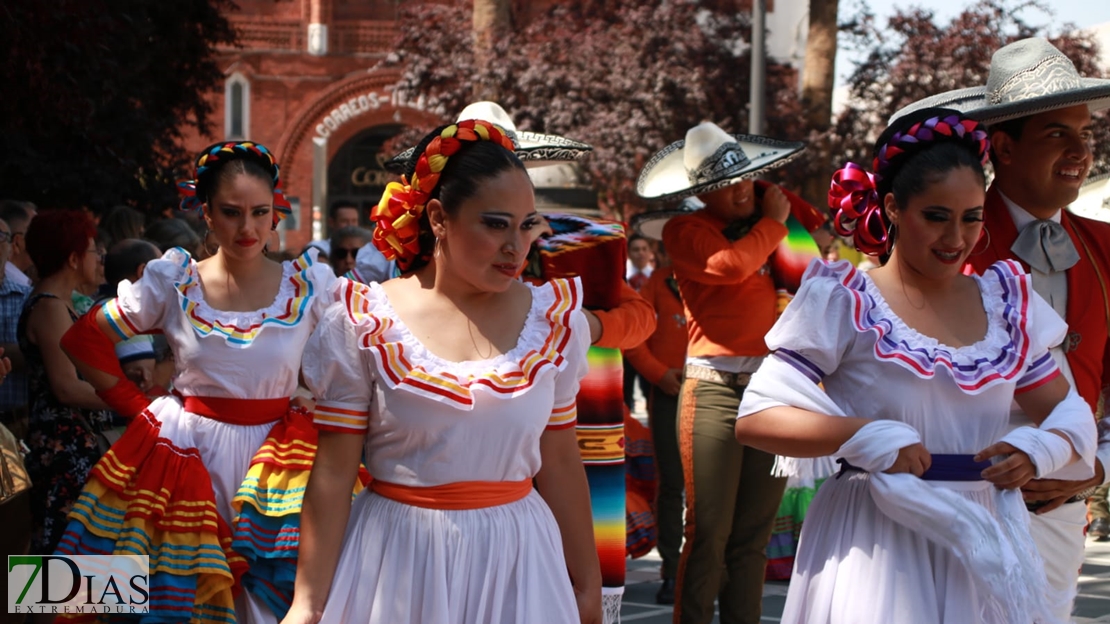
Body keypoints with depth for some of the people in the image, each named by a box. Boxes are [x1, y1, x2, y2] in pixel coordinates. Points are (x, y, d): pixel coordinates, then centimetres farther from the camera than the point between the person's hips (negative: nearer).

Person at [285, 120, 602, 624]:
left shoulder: (551, 321, 1)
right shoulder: (364, 324, -7)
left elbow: (560, 464, 8)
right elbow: (333, 474, -6)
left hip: (517, 566, 2)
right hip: (395, 564, -2)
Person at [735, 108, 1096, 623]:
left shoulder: (1005, 301, 10)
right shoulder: (845, 302, -4)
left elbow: (1069, 411, 16)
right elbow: (755, 418, -9)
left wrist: (1039, 449, -7)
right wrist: (867, 437, -20)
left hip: (985, 547, 4)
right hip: (877, 554, -4)